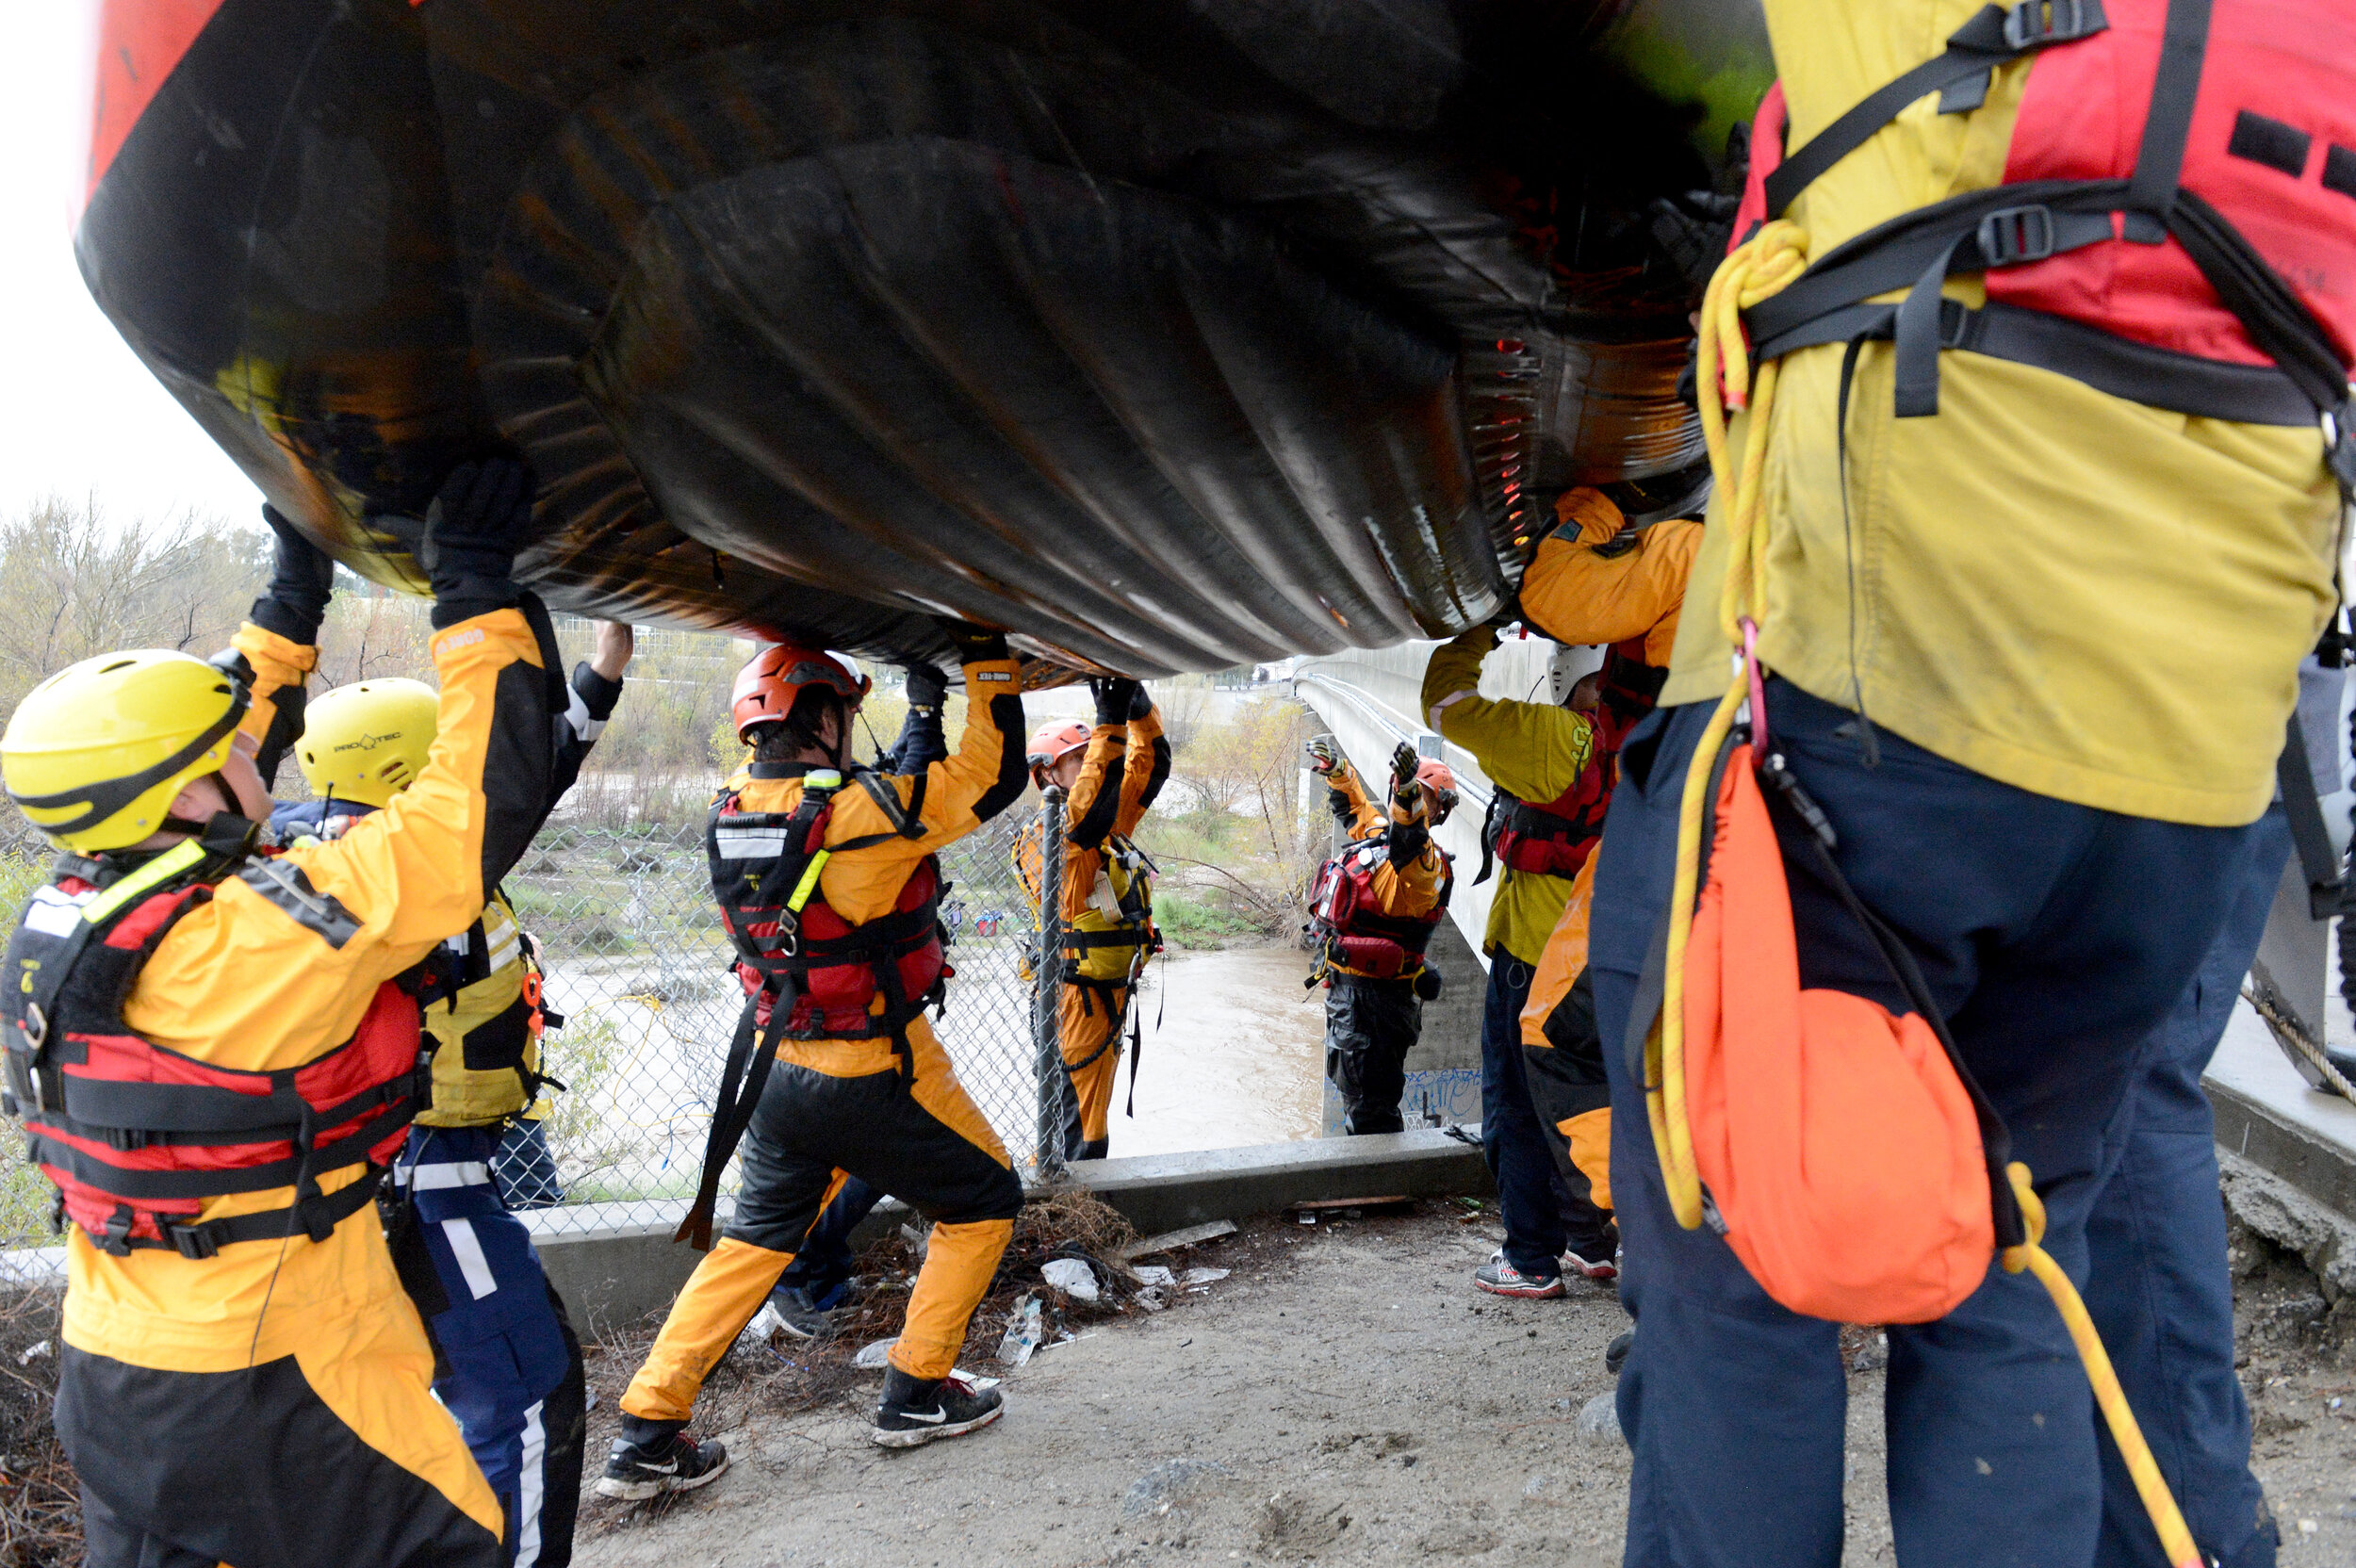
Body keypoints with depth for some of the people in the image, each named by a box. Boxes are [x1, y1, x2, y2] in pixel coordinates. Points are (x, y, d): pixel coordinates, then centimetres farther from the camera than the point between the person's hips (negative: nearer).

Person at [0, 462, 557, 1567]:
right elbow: (484, 804, -24)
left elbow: (215, 721, 12)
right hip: (265, 1393, -8)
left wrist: (297, 587, 16)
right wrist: (474, 584, -17)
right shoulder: (267, 936, -26)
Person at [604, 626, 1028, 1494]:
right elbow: (993, 775, -15)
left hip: (777, 1067, 7)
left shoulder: (731, 811, -1)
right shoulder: (860, 812, -21)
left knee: (755, 1240, 20)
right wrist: (988, 657, -6)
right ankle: (917, 1392, 20)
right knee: (984, 1198, 15)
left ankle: (647, 1430, 18)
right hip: (873, 1074, -6)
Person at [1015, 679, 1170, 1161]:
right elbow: (1089, 812, -36)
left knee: (1091, 1116, 19)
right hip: (1077, 998, -9)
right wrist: (1110, 723, -37)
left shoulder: (1111, 827, 9)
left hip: (1109, 992, 9)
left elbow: (1150, 766, 12)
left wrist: (1140, 708, -5)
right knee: (1080, 1134, -4)